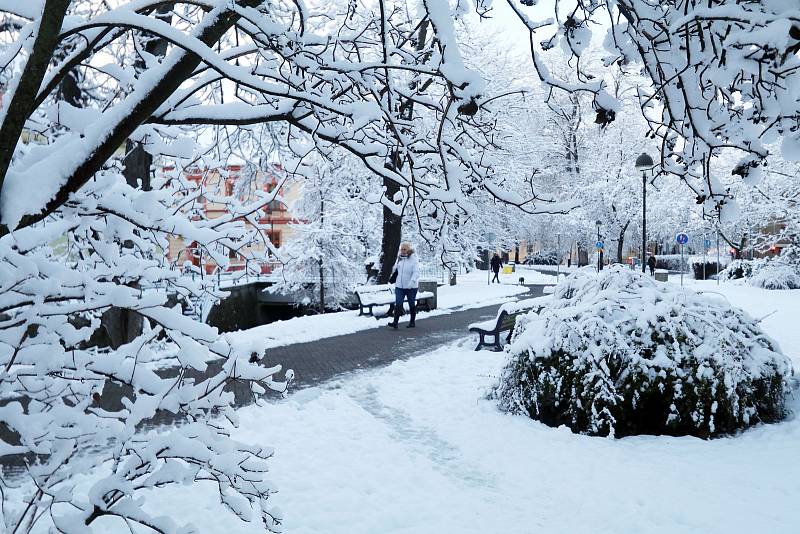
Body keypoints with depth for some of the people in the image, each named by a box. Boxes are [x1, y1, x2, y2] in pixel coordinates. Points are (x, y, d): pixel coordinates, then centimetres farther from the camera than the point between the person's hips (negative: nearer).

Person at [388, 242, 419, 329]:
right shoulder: (399, 258, 7)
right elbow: (395, 269, 22)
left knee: (412, 305, 9)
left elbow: (416, 272, -21)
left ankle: (412, 322, 22)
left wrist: (412, 281, -33)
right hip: (399, 286, 4)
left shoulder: (414, 259, -10)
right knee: (398, 304, -8)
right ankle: (395, 322, -13)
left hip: (411, 287, -4)